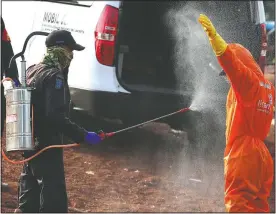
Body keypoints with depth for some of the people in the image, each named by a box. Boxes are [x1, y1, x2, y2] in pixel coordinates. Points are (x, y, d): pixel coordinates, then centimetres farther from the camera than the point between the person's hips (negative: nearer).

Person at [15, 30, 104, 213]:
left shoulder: (33, 71, 12)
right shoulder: (54, 76, -17)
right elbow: (55, 116, -26)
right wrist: (83, 135, -25)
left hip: (30, 142, 10)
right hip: (46, 146, -10)